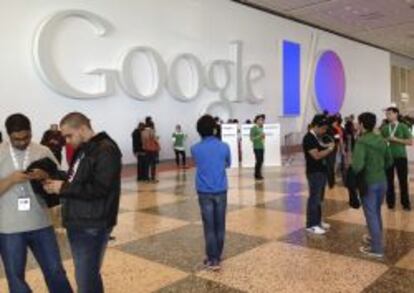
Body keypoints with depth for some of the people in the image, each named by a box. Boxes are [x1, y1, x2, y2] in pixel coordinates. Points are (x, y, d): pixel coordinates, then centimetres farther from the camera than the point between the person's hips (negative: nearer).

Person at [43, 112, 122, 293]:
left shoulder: (106, 150, -15)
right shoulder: (83, 150, 15)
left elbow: (99, 189, -22)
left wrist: (63, 188, -16)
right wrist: (57, 184, 0)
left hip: (93, 226, -9)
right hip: (78, 223, 9)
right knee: (89, 275, 19)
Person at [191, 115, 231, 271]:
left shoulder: (195, 149, -5)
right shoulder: (224, 147, -5)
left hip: (204, 192, -1)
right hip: (221, 190, 1)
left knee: (209, 227, 5)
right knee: (220, 225, 13)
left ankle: (213, 260, 5)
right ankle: (217, 256, 26)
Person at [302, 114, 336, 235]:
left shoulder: (317, 137, 12)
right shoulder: (308, 138, -18)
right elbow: (316, 155, -24)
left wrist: (328, 146, 2)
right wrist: (329, 149, -14)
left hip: (321, 171, 10)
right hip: (314, 173, -10)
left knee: (319, 198, 16)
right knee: (314, 199, -4)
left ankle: (317, 221, 26)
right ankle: (311, 225, 4)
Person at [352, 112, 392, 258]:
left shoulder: (361, 141, -18)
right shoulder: (381, 140, 5)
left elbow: (358, 165, -28)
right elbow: (389, 161, 14)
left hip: (368, 182, -7)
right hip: (382, 181, 7)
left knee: (371, 215, 2)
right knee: (377, 212, 23)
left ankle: (377, 248, 7)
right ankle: (375, 238, 39)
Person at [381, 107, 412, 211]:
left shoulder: (403, 127, -1)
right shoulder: (384, 128, 6)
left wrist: (396, 139, -14)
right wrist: (386, 140, -12)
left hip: (401, 157, -2)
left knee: (403, 181, 5)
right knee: (389, 180, 7)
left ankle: (406, 203, 16)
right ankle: (390, 202, 18)